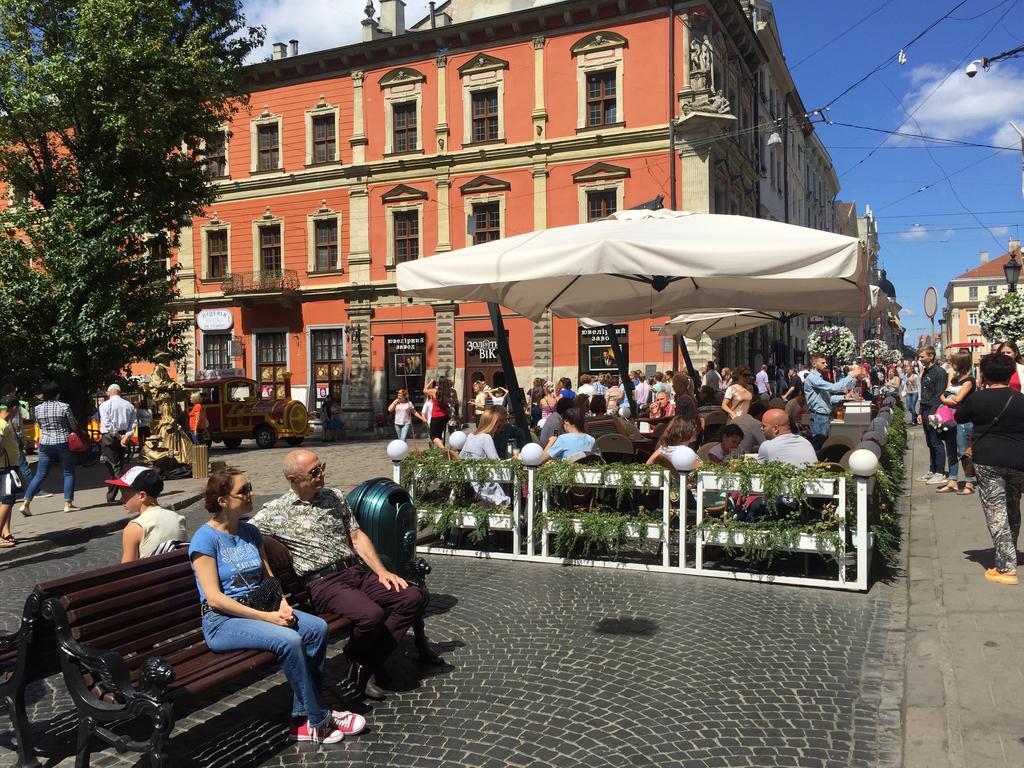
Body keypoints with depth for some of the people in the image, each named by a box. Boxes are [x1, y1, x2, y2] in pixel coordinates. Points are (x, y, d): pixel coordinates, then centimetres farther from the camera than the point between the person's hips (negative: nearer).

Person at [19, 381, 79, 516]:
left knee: (40, 475, 10)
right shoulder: (64, 407, -9)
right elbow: (74, 427, -3)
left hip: (45, 444, 4)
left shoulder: (37, 409, 2)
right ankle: (68, 503, 9)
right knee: (69, 473, 10)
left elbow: (40, 426, 14)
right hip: (63, 443, -4)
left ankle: (25, 503, 3)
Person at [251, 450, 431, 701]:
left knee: (412, 597, -15)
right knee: (371, 614, -32)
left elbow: (357, 537, 13)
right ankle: (355, 658, 2)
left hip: (357, 571, 6)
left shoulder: (335, 496, 15)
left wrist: (381, 571, 3)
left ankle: (368, 664, -9)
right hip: (323, 583, -6)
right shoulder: (275, 511, 1)